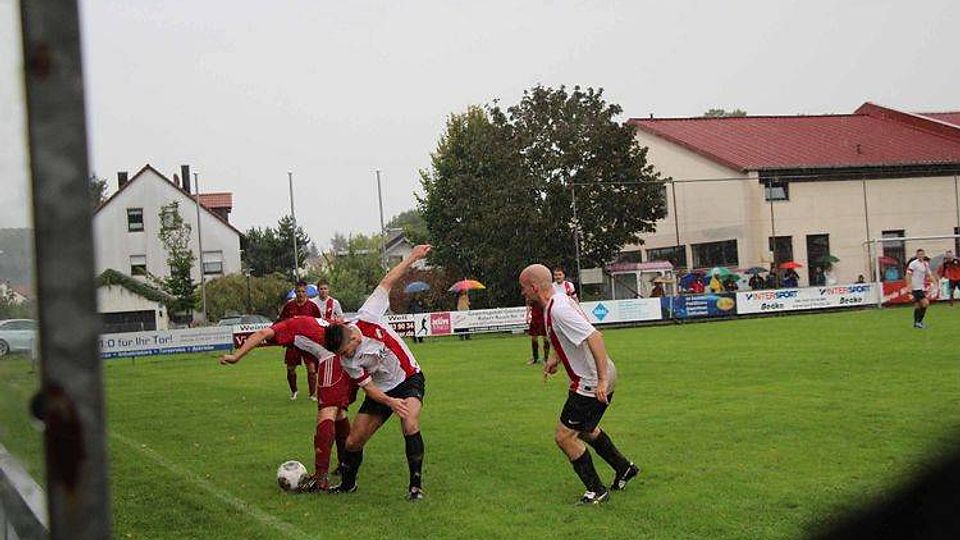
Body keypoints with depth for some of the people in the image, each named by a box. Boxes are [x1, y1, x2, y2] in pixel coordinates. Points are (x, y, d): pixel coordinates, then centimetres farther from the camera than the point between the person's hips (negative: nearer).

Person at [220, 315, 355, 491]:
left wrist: (236, 356, -6)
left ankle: (321, 476, -23)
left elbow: (263, 333, 0)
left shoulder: (288, 325, 16)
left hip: (333, 358, -8)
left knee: (326, 414, -14)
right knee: (339, 412, 22)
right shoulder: (315, 321, 37)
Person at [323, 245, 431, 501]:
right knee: (353, 441, 1)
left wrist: (412, 257, -11)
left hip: (410, 378, -2)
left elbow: (386, 282, -13)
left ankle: (416, 485, -17)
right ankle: (347, 483, 29)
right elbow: (368, 386, -11)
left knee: (410, 426, -27)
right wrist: (390, 402, -28)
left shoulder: (366, 317, -22)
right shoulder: (347, 361, -16)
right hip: (382, 390, 3)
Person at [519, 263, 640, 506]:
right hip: (594, 380, 10)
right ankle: (624, 468, 40)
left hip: (591, 383, -10)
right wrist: (555, 359, 23)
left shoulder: (558, 310, -25)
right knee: (584, 430, 28)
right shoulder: (560, 301, 7)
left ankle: (596, 491, 6)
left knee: (565, 436, -3)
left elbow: (594, 337, -33)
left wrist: (602, 380, -34)